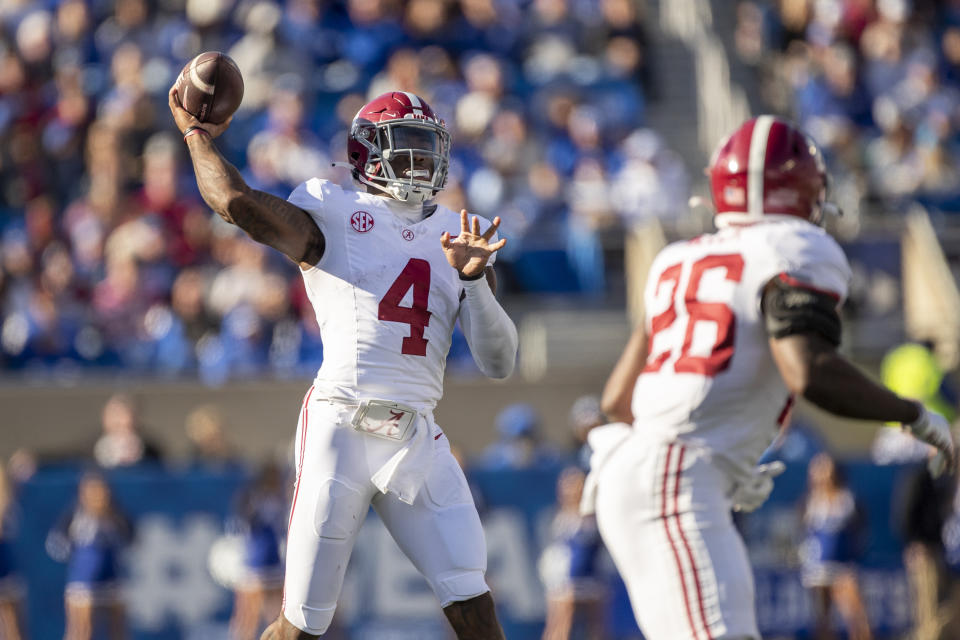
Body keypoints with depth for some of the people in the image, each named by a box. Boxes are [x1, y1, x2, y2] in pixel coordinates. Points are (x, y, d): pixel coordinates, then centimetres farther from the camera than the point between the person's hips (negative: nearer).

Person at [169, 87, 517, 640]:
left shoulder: (459, 236, 14)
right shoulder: (334, 215, 2)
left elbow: (499, 363, 8)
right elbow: (236, 201, -16)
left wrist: (473, 277, -6)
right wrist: (197, 135, 1)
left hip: (418, 442, 4)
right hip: (341, 428, -4)